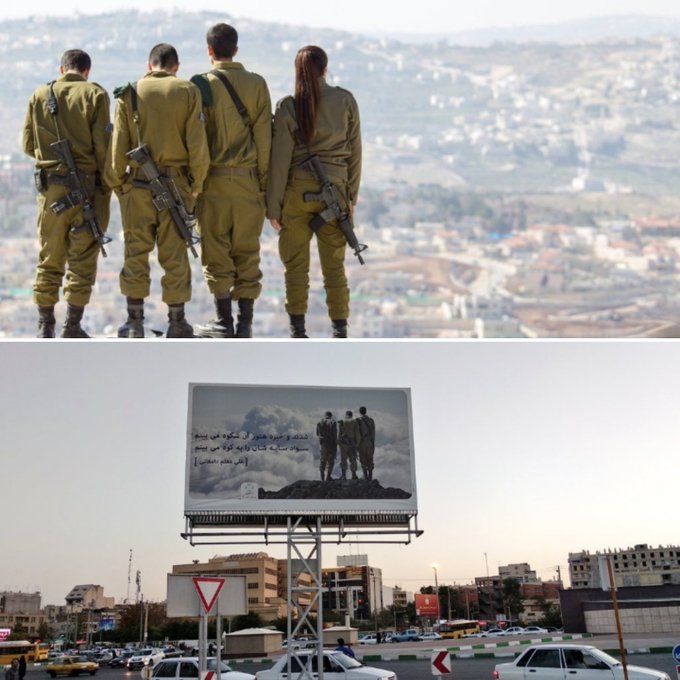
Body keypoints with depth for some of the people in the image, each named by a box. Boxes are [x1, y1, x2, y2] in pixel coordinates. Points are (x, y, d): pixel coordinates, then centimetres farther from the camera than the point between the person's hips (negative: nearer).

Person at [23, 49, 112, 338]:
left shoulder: (39, 95, 6)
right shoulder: (95, 95, -4)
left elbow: (29, 145, 8)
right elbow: (103, 146, -9)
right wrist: (107, 184, 1)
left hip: (50, 185, 3)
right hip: (88, 185, -3)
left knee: (49, 259, 11)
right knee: (82, 259, 4)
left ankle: (45, 326, 14)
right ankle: (72, 327, 5)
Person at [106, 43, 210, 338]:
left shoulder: (129, 94, 4)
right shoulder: (188, 92, 1)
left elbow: (118, 146, 1)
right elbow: (197, 144, -4)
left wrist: (117, 185, 10)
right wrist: (196, 184, 5)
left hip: (137, 185, 1)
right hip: (176, 184, 0)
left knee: (136, 254, 7)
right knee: (175, 255, 5)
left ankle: (134, 323, 10)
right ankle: (177, 323, 12)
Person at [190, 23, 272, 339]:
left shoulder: (202, 85, -2)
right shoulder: (256, 84, 4)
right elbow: (263, 136, 2)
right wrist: (263, 180, 7)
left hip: (214, 179, -2)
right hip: (248, 180, 2)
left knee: (216, 253, 6)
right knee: (247, 252, 7)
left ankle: (223, 322, 8)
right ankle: (245, 324, 9)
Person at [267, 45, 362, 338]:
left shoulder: (288, 106, -5)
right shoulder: (346, 101, 1)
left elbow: (280, 160, -6)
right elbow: (354, 152, 4)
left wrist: (273, 206, 0)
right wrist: (352, 194, 13)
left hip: (297, 191, -1)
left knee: (296, 263, 8)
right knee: (334, 264, 10)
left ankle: (297, 328, 11)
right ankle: (340, 328, 9)